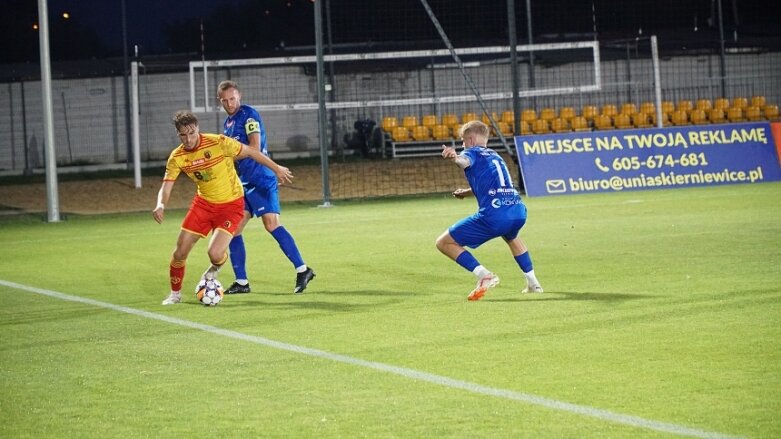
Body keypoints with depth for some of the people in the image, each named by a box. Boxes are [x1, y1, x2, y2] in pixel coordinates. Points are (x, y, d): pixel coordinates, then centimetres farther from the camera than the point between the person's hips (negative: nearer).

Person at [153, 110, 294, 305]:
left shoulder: (218, 143, -23)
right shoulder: (177, 157, -10)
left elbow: (250, 152, -9)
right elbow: (166, 187, -11)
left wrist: (276, 169, 0)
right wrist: (160, 205, -34)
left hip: (231, 205, -4)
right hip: (203, 203, 4)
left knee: (214, 253, -21)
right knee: (180, 251, 0)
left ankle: (215, 267, 18)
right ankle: (175, 293, 25)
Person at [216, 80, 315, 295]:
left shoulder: (248, 115, -8)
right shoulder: (228, 122, 18)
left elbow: (254, 148, -17)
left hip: (260, 180, -9)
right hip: (243, 181, 9)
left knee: (272, 224, -15)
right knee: (233, 229, 3)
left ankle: (302, 270, -11)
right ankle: (241, 282, 9)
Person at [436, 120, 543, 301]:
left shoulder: (473, 153, 9)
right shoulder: (495, 156, 30)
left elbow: (464, 161, -19)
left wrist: (455, 157, -42)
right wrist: (466, 192, 64)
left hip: (494, 216, -7)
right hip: (519, 211, 7)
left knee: (444, 242, 4)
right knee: (511, 237, 44)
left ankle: (484, 275, -9)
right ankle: (533, 282, 38)